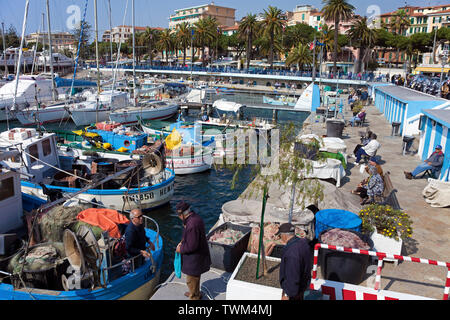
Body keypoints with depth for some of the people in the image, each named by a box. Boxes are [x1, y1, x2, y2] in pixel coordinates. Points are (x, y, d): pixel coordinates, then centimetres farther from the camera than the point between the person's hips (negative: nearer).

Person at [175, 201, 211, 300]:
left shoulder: (192, 225, -33)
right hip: (197, 255, 9)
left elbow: (191, 246, -29)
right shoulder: (195, 217, -2)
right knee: (195, 277, 29)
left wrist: (181, 249, -13)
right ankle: (195, 292, 48)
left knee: (191, 280, 12)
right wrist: (182, 241, 5)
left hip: (194, 258, -9)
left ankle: (194, 297, 31)